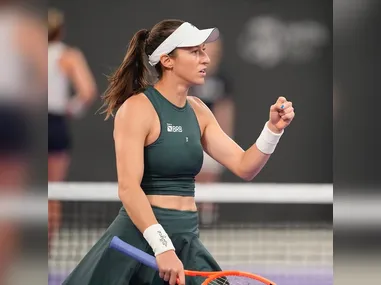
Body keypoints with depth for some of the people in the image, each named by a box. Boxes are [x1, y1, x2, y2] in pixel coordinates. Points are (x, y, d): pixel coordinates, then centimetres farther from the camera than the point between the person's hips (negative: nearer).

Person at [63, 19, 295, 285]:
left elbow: (244, 167, 9)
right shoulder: (138, 108, -11)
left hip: (187, 240, 6)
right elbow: (128, 188, -20)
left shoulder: (197, 110, 10)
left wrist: (273, 129, -7)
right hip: (142, 237, -6)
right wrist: (162, 247, -28)